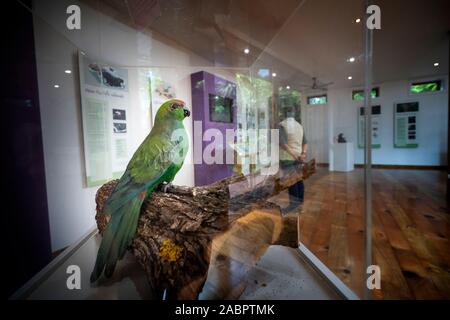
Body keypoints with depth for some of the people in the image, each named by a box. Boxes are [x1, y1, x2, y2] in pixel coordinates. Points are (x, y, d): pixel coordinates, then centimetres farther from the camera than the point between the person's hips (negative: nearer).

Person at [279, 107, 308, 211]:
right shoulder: (300, 126, 12)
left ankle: (293, 204, 2)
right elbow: (305, 143, 4)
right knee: (299, 179, 13)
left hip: (287, 158, -6)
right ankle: (300, 200, 24)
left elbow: (282, 143, -20)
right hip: (298, 158, 7)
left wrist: (293, 155, -18)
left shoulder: (282, 125, -9)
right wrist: (303, 154, -8)